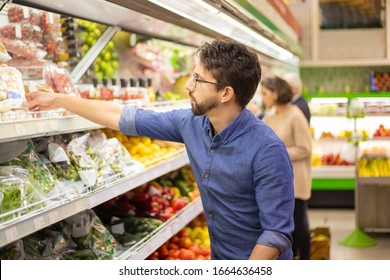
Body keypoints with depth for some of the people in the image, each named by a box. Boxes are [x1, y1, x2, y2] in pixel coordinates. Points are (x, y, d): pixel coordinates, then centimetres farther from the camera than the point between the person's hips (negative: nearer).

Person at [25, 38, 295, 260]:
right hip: (219, 255, 6)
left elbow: (278, 231, -26)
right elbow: (124, 117, 2)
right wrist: (58, 100, 7)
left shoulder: (267, 151, -27)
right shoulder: (191, 123, -6)